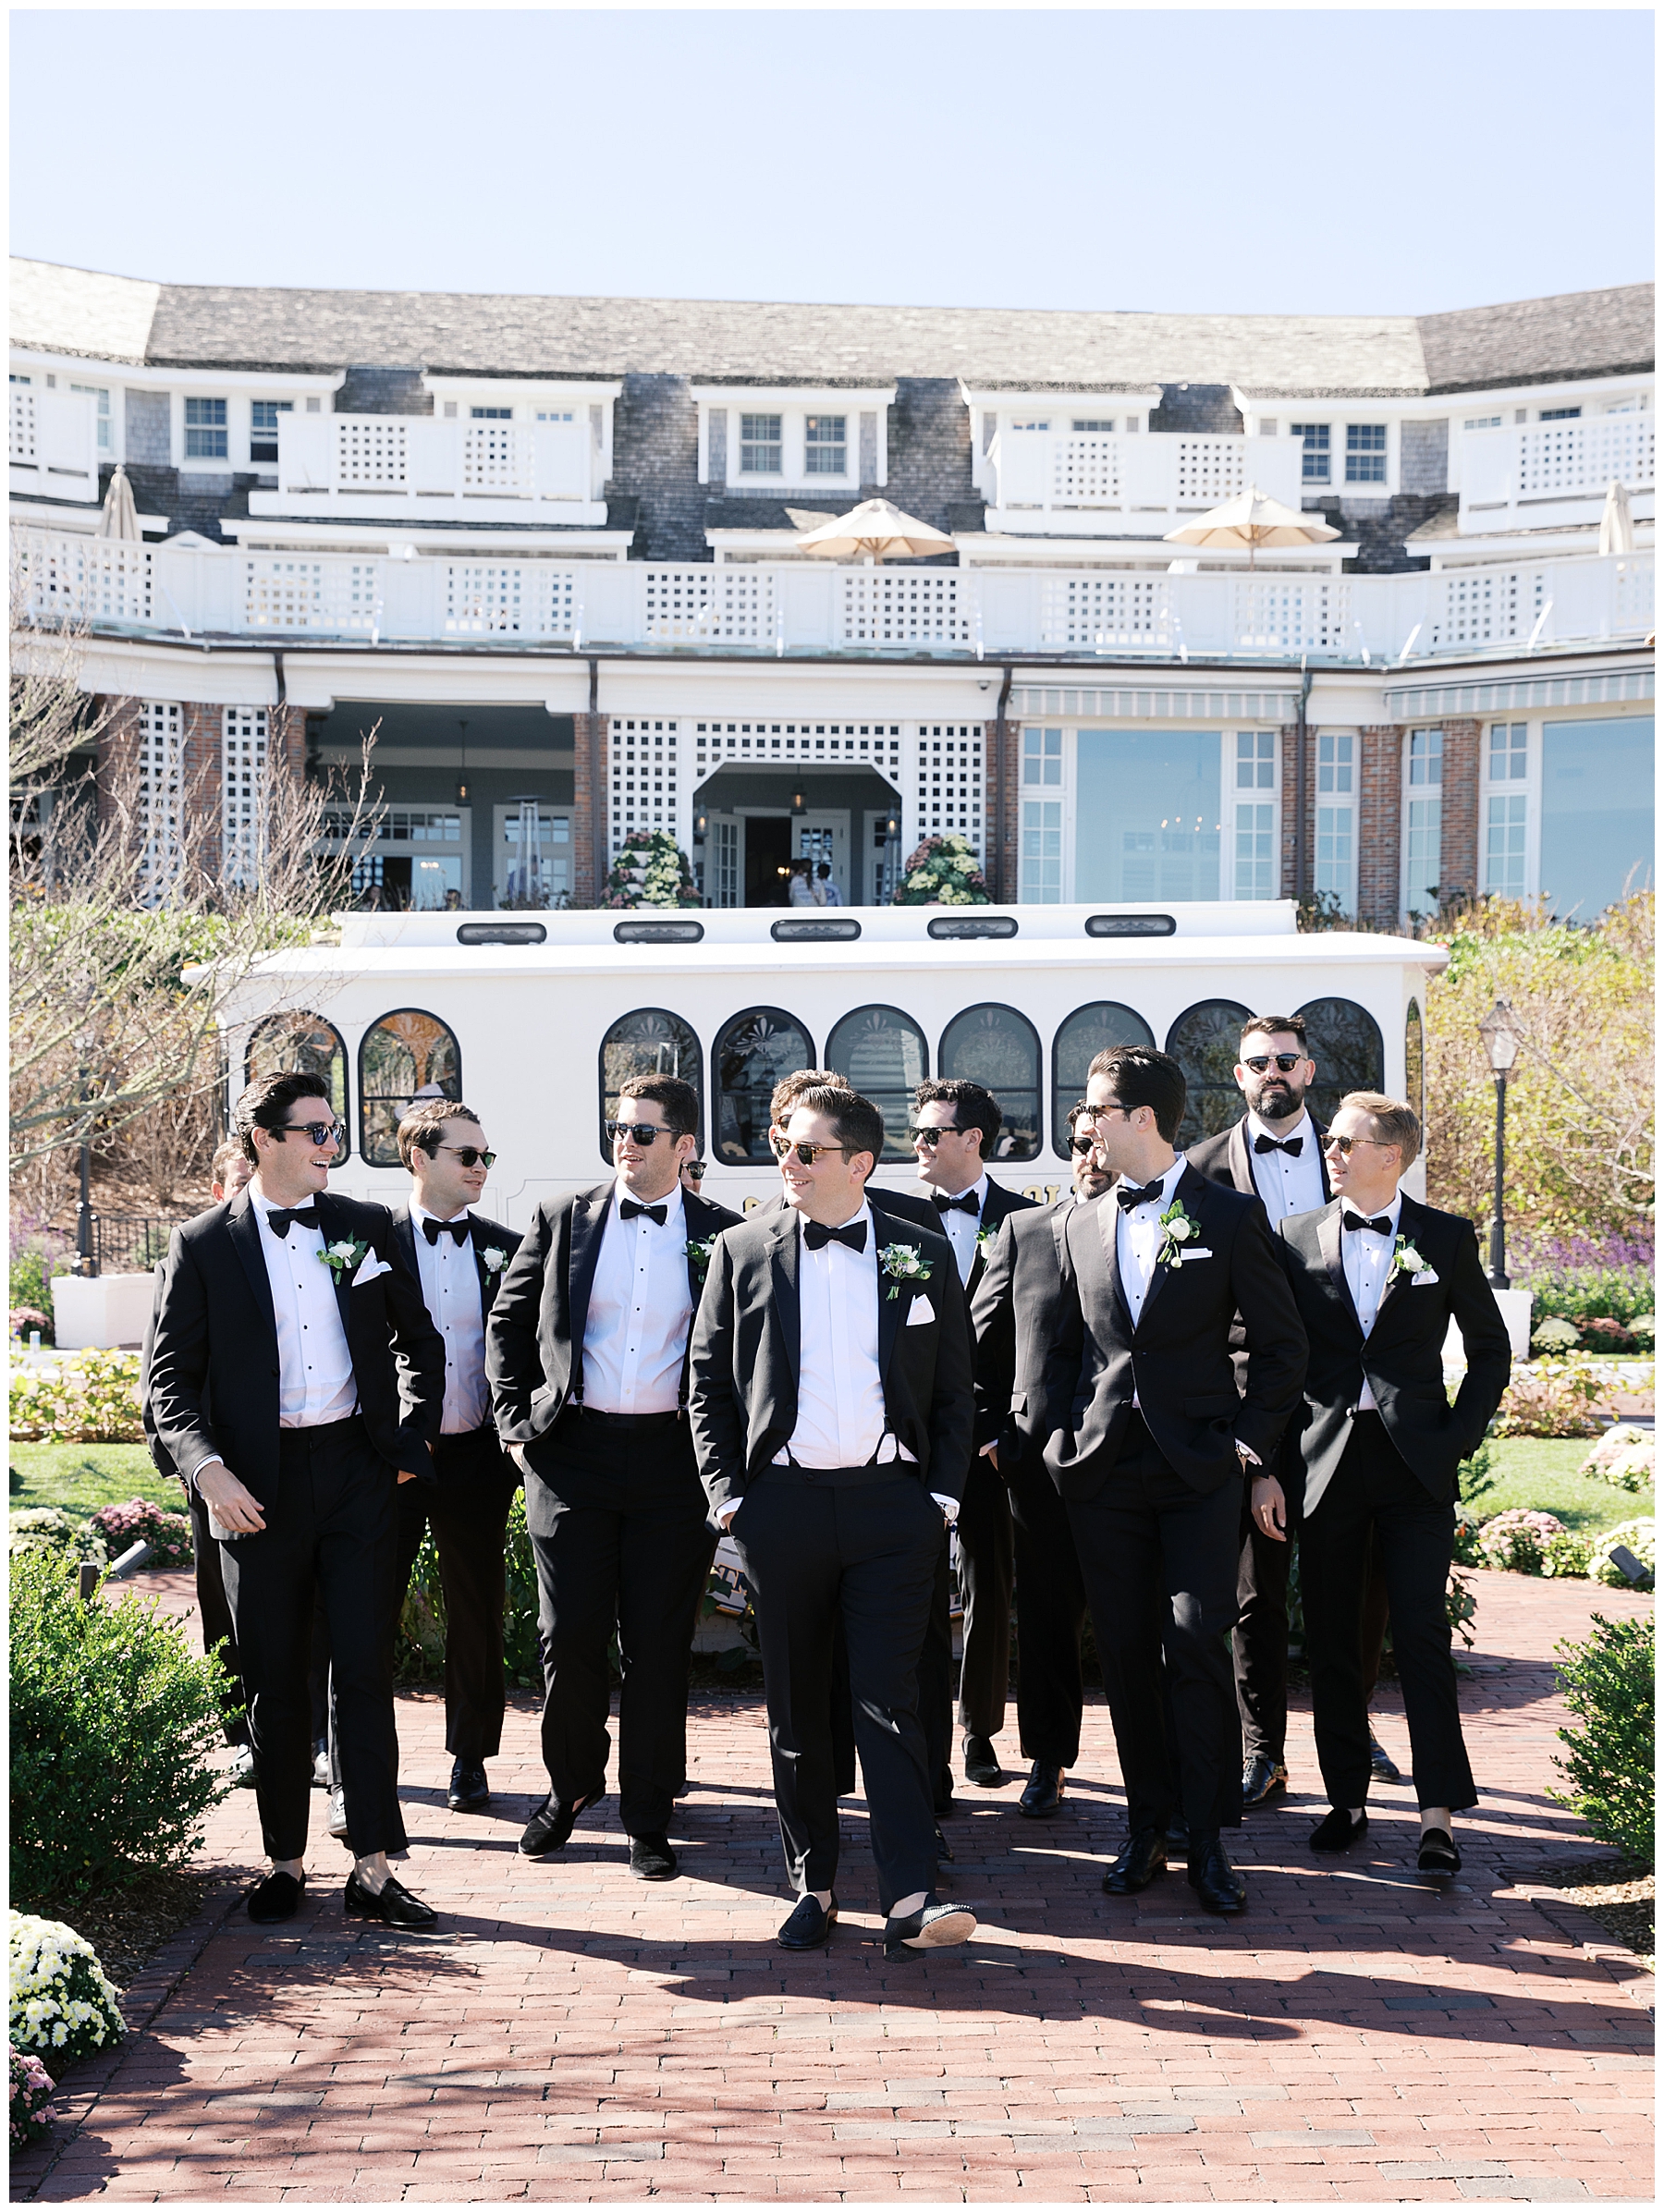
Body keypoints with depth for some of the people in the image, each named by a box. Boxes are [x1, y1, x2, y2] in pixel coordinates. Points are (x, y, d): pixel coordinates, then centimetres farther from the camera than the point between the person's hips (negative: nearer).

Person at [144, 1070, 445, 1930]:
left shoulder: (367, 1229, 7)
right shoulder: (202, 1245, 0)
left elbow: (419, 1341, 19)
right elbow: (170, 1377, -1)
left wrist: (412, 1440, 10)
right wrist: (206, 1468, -15)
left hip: (357, 1471, 1)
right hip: (258, 1484, -1)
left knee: (364, 1670, -2)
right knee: (274, 1682, 7)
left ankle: (372, 1868, 2)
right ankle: (285, 1861, 19)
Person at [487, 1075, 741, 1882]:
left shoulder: (722, 1234, 2)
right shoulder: (562, 1219, 6)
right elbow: (508, 1324, 12)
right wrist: (518, 1420, 4)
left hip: (674, 1459, -1)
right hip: (574, 1452, 1)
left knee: (658, 1647, 3)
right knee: (569, 1636, 0)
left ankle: (647, 1818, 15)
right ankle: (572, 1783, 25)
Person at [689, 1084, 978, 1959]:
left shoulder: (923, 1255, 5)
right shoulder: (743, 1252, 6)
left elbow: (953, 1388, 8)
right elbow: (709, 1383, 8)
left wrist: (943, 1493, 0)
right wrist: (727, 1492, 0)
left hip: (891, 1502, -1)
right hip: (782, 1501, 1)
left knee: (888, 1699, -7)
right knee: (796, 1708, 8)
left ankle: (910, 1899, -9)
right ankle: (813, 1886, 19)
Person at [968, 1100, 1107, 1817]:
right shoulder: (1022, 1231, 8)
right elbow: (981, 1342, 11)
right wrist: (991, 1431, 5)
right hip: (1040, 1455, 2)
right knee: (1047, 1616, 8)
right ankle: (1047, 1762, 19)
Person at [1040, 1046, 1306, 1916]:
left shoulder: (1231, 1217, 0)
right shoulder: (1084, 1225, 11)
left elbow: (1281, 1346, 3)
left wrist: (1251, 1441, -4)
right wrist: (1060, 1437, 7)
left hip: (1200, 1469, -4)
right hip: (1104, 1473, 4)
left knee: (1196, 1645, -9)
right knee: (1125, 1653, 6)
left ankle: (1208, 1840, 0)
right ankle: (1146, 1827, 16)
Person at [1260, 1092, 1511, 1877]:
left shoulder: (1446, 1237, 4)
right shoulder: (1299, 1239, 6)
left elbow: (1490, 1349, 10)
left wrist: (1459, 1438, -1)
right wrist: (1267, 1466, 2)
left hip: (1415, 1463, -2)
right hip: (1324, 1459, 2)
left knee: (1421, 1636, -6)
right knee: (1330, 1640, 6)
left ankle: (1439, 1814, -3)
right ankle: (1347, 1799, 18)